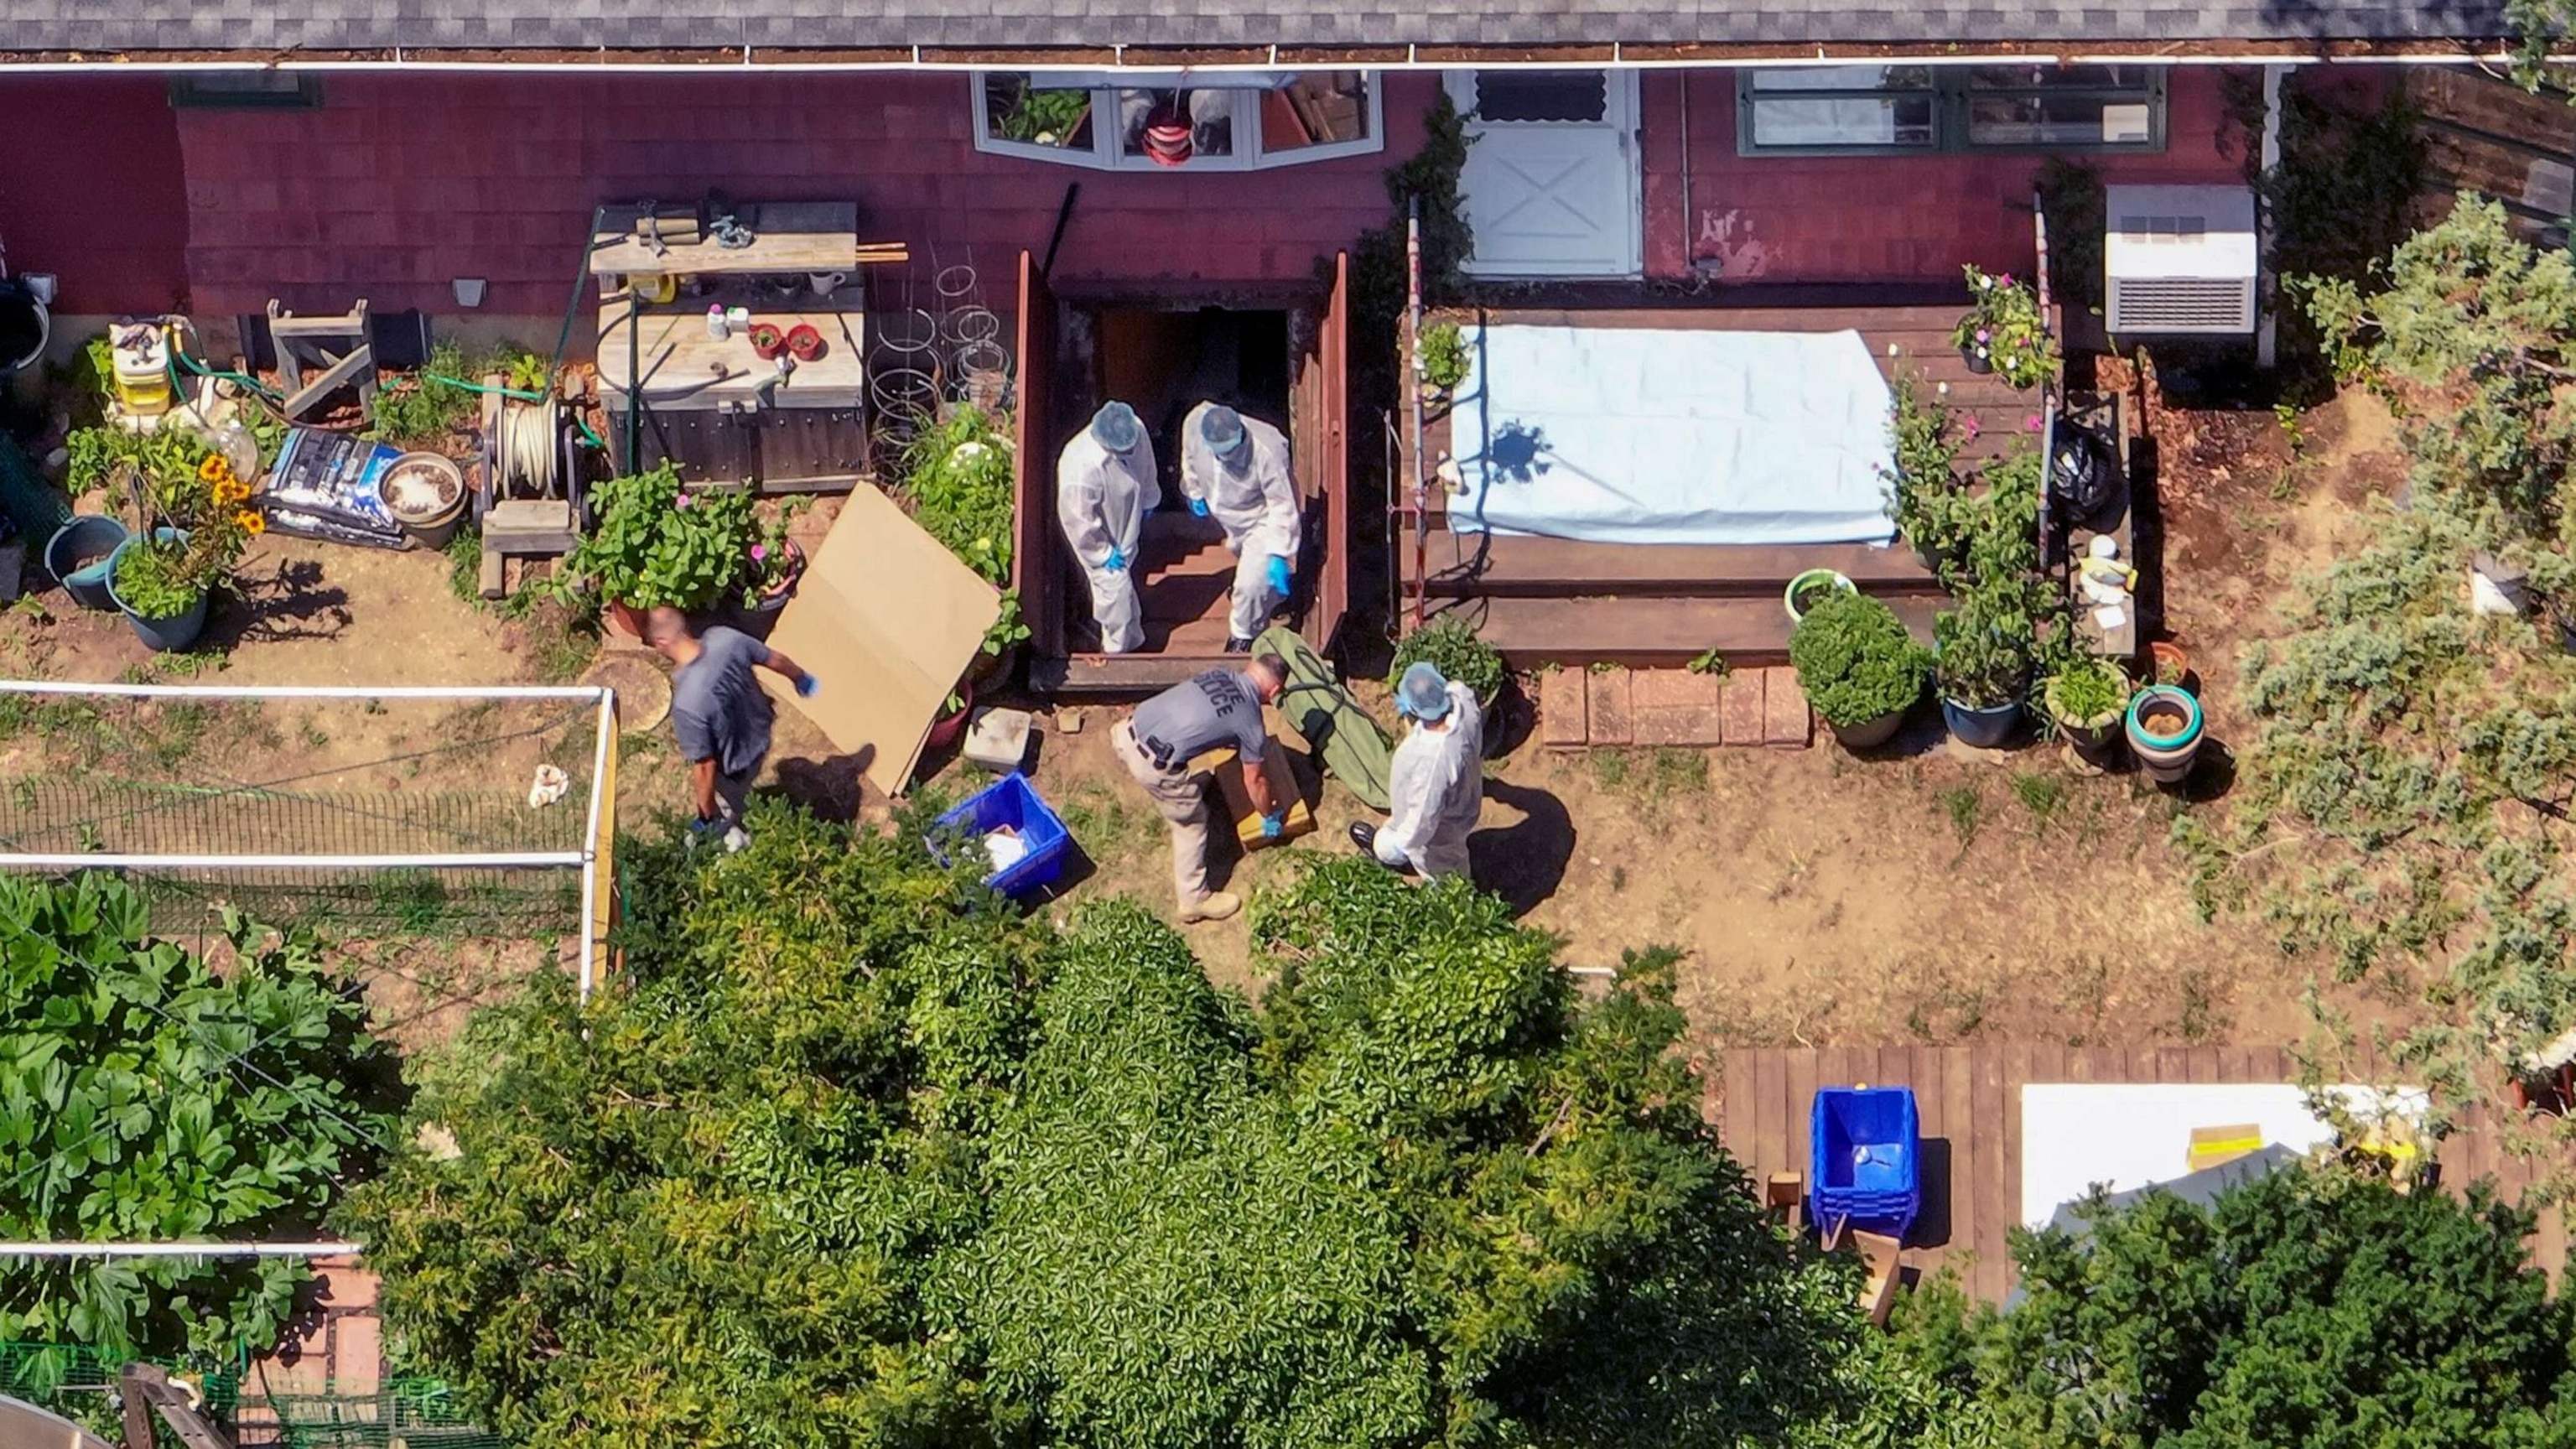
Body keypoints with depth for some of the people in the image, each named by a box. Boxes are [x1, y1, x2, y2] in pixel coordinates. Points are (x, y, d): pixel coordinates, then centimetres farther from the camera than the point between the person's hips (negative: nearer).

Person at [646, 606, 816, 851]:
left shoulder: (687, 703, -42)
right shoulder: (725, 638, -27)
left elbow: (704, 766, -31)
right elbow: (774, 659, -7)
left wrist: (707, 815, -13)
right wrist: (800, 678, 17)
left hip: (734, 768, -6)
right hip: (759, 736, 6)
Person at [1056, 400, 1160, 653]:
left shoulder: (1135, 431, -27)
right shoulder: (1081, 468, -46)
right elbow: (1078, 520, -30)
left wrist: (1148, 500, 16)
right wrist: (1103, 553, -16)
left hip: (1127, 525, 6)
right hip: (1102, 539, -6)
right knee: (1115, 587, 11)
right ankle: (1117, 649, 38)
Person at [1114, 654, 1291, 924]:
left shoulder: (1220, 675, 14)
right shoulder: (1249, 721, -2)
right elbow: (1254, 781, 10)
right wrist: (1270, 816, 29)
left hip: (1128, 732, 7)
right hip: (1152, 764, -7)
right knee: (1192, 822, 16)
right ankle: (1194, 900, 28)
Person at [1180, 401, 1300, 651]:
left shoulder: (1266, 453, -43)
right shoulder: (1193, 424, -30)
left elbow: (1282, 506, -33)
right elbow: (1190, 458, -4)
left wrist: (1278, 555, -35)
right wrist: (1195, 493, 8)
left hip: (1262, 519, -6)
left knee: (1250, 583, -8)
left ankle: (1244, 633, 23)